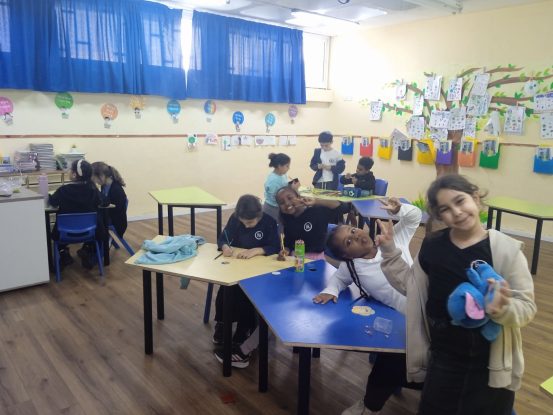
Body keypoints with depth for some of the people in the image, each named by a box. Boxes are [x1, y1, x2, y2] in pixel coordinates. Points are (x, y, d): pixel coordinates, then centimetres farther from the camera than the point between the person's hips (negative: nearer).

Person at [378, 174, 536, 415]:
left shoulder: (506, 249, -14)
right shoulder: (432, 246, -5)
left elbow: (527, 307, -13)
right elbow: (411, 285, 6)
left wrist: (503, 308, -34)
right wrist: (389, 250, -1)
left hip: (491, 365, -2)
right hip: (443, 359, 3)